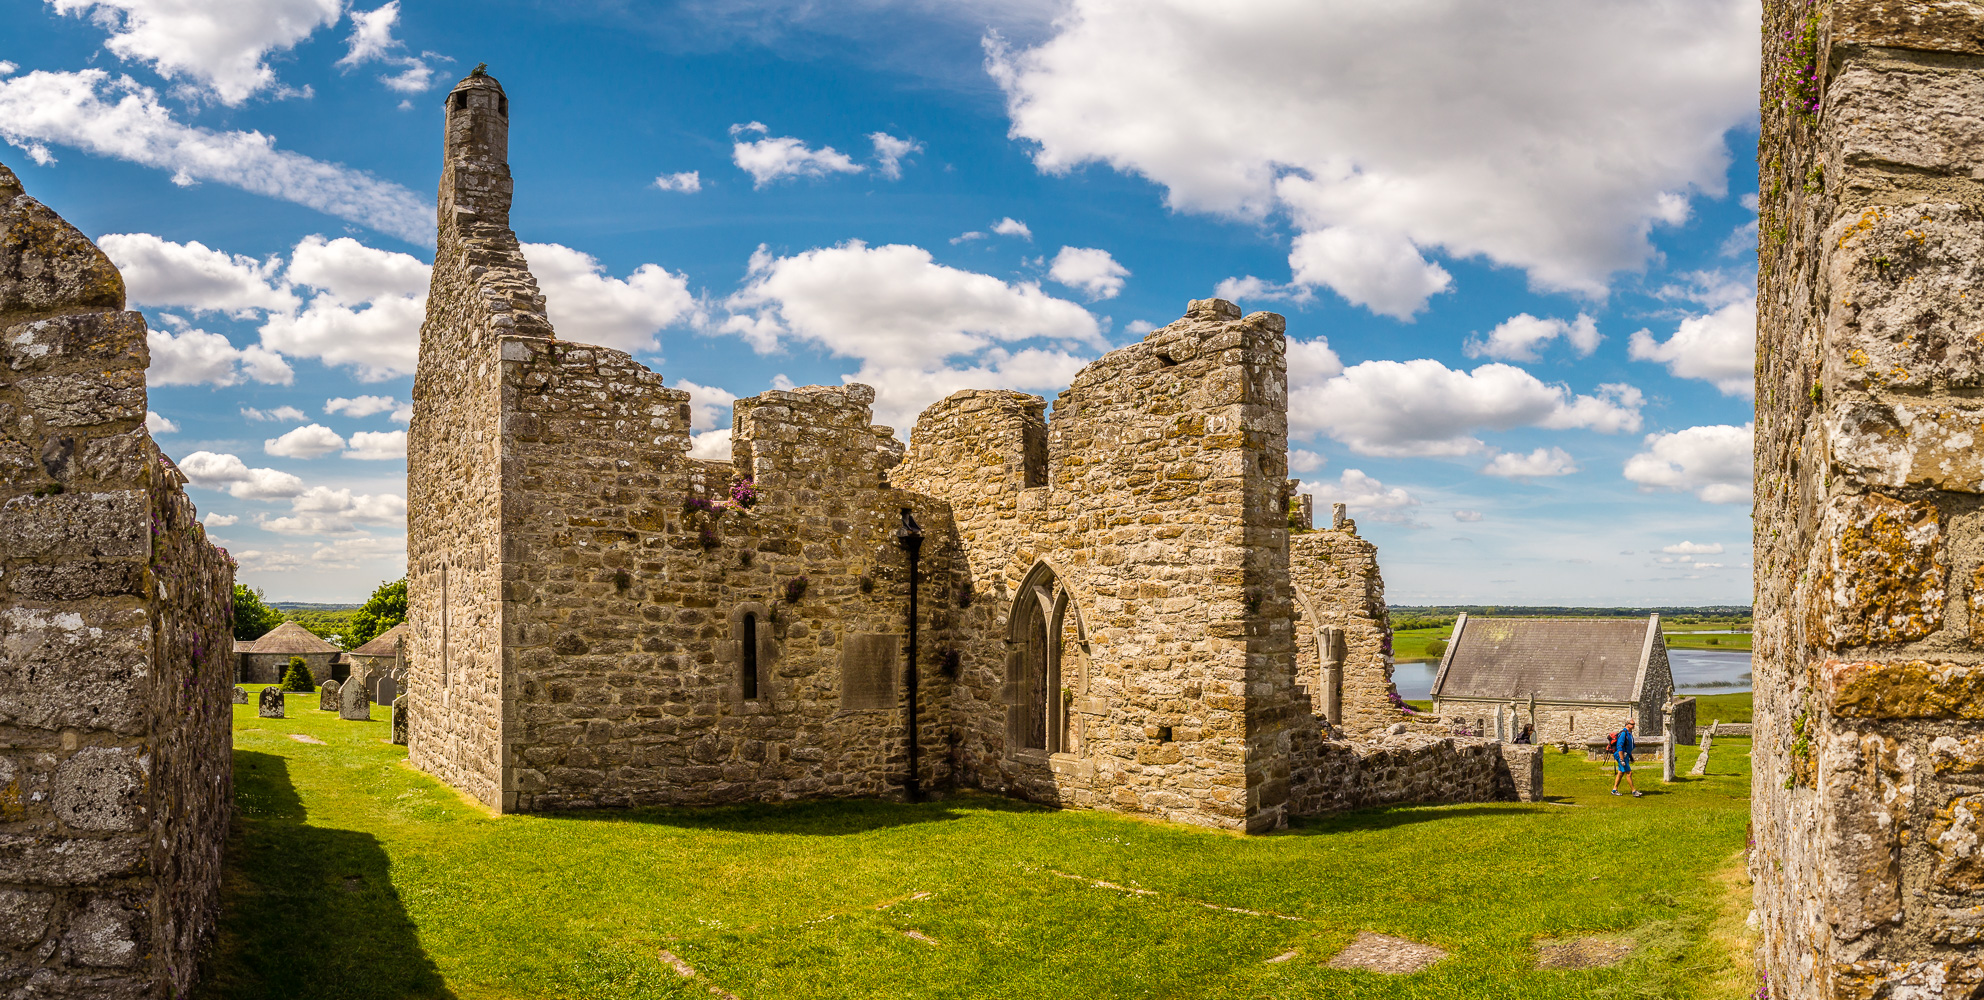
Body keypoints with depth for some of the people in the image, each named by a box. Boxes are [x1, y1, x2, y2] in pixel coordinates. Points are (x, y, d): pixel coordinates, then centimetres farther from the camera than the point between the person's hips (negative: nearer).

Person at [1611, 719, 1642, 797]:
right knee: (1629, 773, -9)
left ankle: (1614, 790, 18)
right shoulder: (1623, 733, -18)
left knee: (1621, 773, 12)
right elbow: (1619, 747, -23)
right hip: (1622, 755, -10)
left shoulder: (1630, 733, 12)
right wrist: (1622, 760, -26)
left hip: (1626, 755, 10)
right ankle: (1634, 791, -7)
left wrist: (1631, 756, 24)